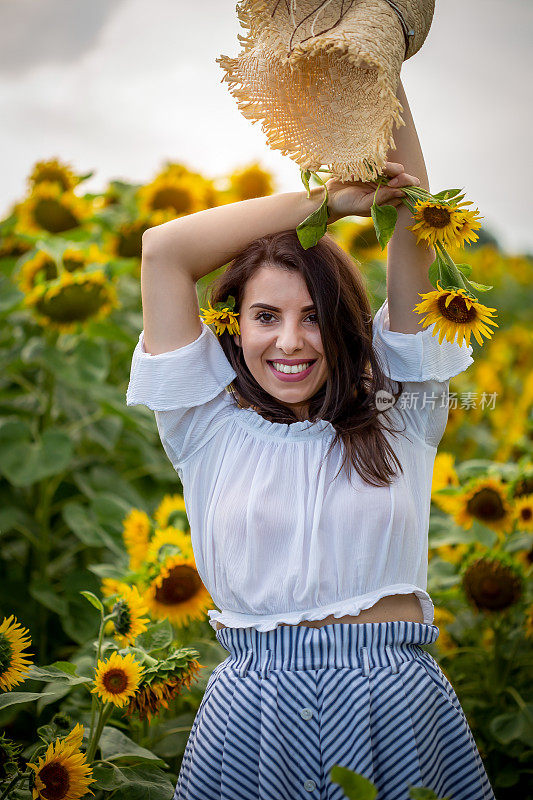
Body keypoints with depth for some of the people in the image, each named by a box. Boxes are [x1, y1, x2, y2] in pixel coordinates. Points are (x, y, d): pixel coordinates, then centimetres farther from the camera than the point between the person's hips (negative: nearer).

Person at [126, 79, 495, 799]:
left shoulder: (395, 416, 7)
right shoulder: (212, 425, 4)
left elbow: (415, 242, 3)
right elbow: (164, 250, -1)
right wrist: (328, 198, 0)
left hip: (399, 711, 1)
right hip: (255, 710, -1)